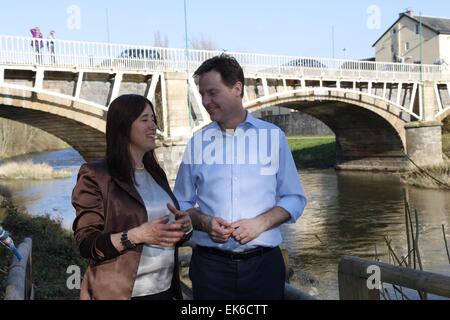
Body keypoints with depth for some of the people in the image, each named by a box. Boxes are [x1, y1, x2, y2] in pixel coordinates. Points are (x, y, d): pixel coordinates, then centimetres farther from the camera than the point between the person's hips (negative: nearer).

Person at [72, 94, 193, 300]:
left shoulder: (156, 174, 10)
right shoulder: (95, 176, -10)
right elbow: (86, 244, -14)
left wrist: (184, 226, -5)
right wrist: (136, 235, -26)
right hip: (119, 292, -6)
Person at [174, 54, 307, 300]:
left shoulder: (273, 136, 2)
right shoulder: (197, 142, 5)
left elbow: (294, 198, 3)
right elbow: (182, 203, 8)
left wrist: (260, 223, -13)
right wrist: (204, 222, -11)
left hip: (263, 262, 0)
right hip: (210, 264, 1)